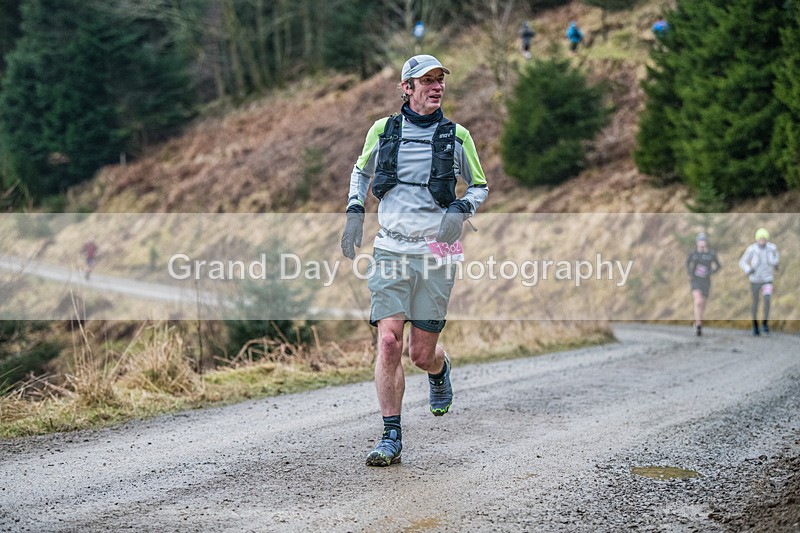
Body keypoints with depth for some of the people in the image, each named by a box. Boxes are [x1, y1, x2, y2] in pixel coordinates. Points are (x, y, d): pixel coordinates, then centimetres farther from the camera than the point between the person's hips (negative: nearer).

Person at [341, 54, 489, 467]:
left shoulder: (456, 136, 2)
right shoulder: (382, 130, 4)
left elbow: (480, 186, 14)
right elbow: (361, 170, 22)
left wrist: (460, 210, -7)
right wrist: (355, 212, 7)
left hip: (436, 252, 0)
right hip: (391, 250, 1)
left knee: (421, 353, 2)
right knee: (388, 342, -12)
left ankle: (440, 369, 40)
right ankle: (391, 437, -3)